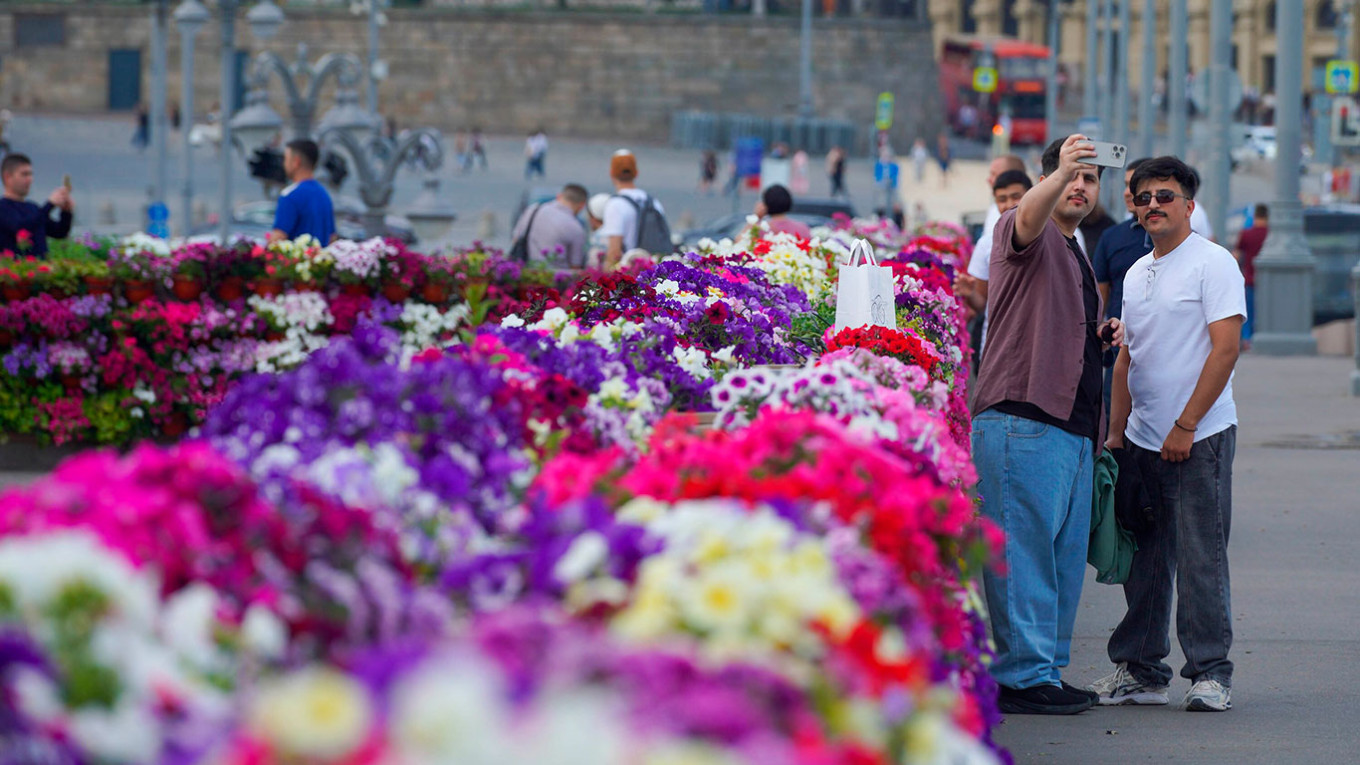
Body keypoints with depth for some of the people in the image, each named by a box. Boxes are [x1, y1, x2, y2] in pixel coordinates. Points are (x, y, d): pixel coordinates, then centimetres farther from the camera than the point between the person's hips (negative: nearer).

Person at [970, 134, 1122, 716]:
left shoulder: (1078, 256, 26)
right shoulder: (1025, 236, -1)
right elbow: (1029, 215, -27)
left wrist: (1109, 332, 16)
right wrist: (1061, 172, -45)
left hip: (1075, 428, 9)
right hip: (1022, 421, -9)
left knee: (1065, 556, 11)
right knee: (1025, 552, -10)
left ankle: (1049, 671, 17)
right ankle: (1022, 675, -10)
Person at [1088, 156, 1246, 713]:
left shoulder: (1213, 264, -6)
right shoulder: (1136, 274, 17)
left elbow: (1225, 349, -13)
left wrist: (1185, 425, -16)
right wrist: (1116, 432, 14)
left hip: (1200, 437, -7)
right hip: (1143, 439, 7)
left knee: (1200, 557, -6)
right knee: (1144, 557, 8)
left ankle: (1210, 672, 0)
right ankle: (1139, 671, 14)